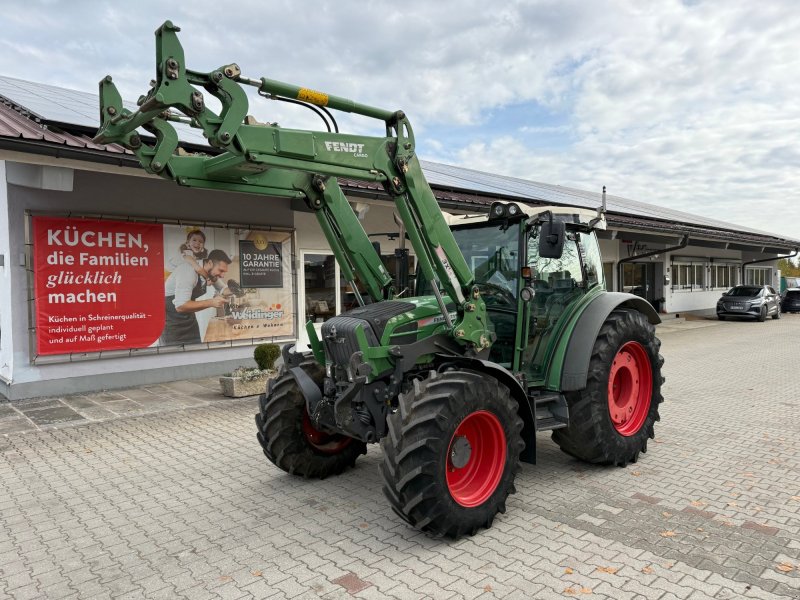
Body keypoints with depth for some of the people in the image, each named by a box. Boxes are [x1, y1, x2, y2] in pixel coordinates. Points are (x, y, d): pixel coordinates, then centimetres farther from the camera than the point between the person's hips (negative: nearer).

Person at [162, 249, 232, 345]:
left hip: (188, 318, 7)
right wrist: (211, 302, -33)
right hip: (171, 320, -7)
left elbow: (222, 290, 14)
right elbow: (180, 306, -33)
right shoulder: (189, 272, -26)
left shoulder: (212, 273, -3)